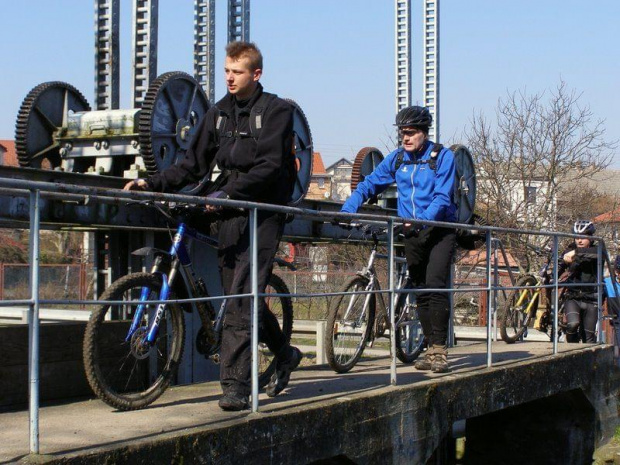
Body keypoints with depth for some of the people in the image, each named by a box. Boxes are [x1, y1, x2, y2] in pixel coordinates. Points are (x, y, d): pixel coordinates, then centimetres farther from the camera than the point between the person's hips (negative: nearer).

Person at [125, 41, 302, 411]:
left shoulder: (277, 110, -3)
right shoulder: (219, 113, 15)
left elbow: (270, 166, -15)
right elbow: (194, 165, 12)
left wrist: (228, 193, -25)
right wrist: (152, 183, -1)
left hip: (262, 214, -6)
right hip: (231, 213, 6)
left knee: (242, 297, -14)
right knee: (238, 294, 10)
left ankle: (236, 386, -13)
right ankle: (284, 353, 32)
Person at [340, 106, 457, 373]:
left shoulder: (442, 157, -7)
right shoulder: (397, 158, 6)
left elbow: (442, 198, -16)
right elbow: (369, 185, 7)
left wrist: (422, 219, -31)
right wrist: (346, 211, -8)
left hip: (439, 229, -5)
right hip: (412, 231, 5)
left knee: (436, 285, -18)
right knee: (421, 290, 5)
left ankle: (440, 350, -15)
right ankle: (432, 348, 11)